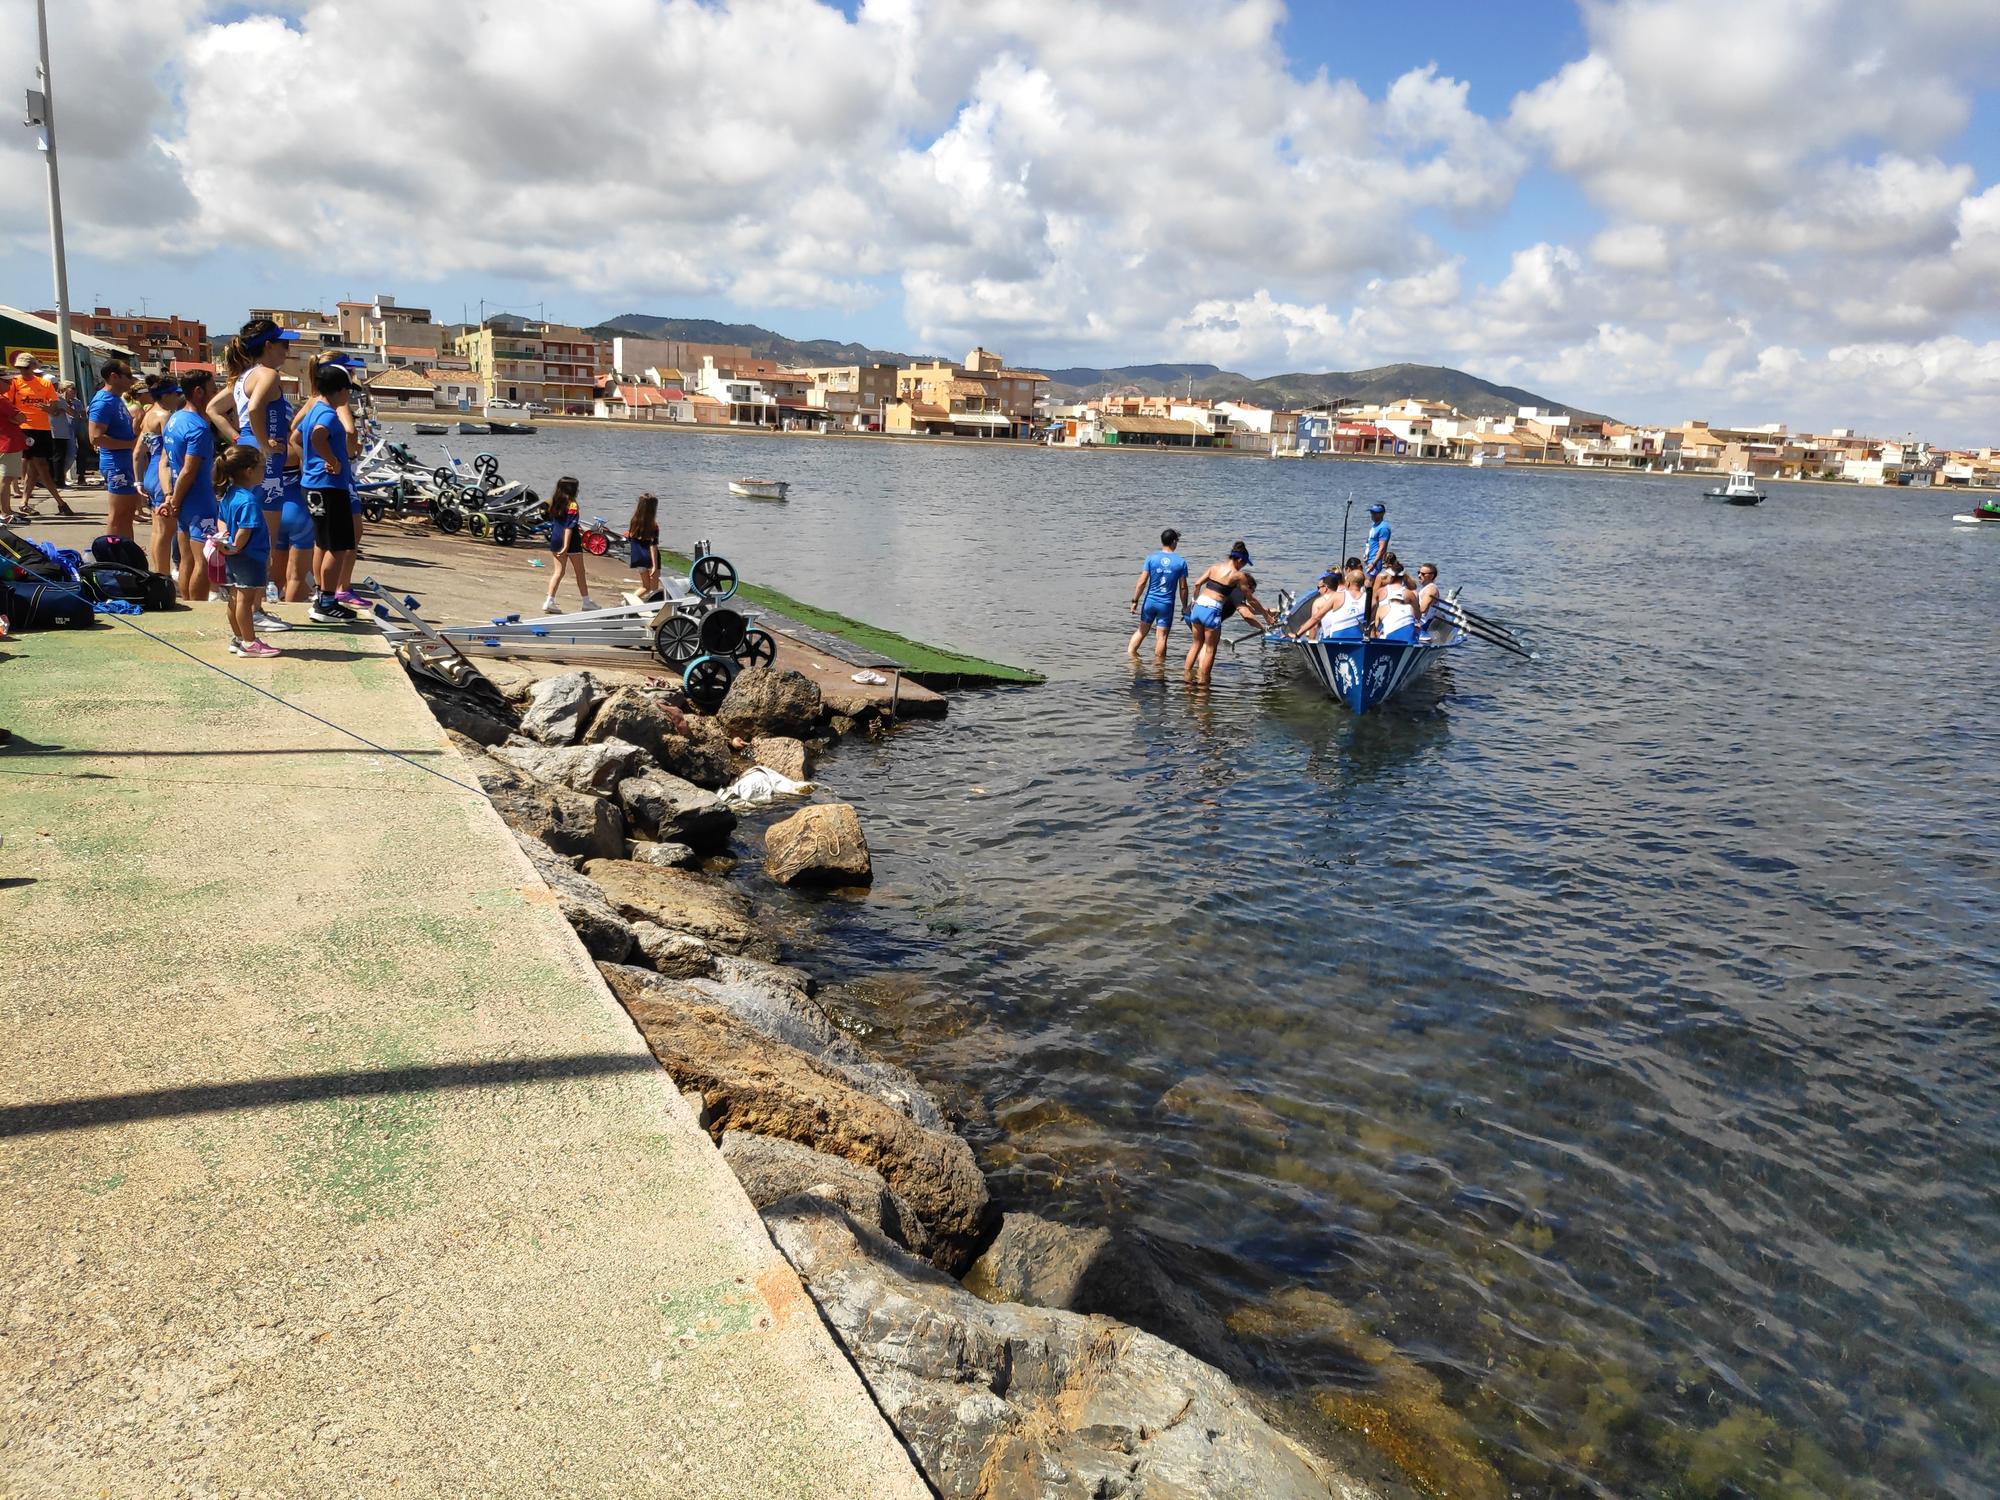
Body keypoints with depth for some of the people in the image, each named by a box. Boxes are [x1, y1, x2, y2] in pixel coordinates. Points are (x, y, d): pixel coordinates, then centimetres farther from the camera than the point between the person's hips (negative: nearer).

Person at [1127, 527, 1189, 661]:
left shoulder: (1151, 558, -4)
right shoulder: (1181, 562, -5)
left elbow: (1142, 582, -6)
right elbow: (1183, 587, -2)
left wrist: (1135, 601, 2)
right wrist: (1184, 606, 10)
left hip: (1150, 601, 2)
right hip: (1167, 604, -2)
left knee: (1142, 630, 19)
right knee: (1161, 637, 5)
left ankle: (1130, 653, 18)